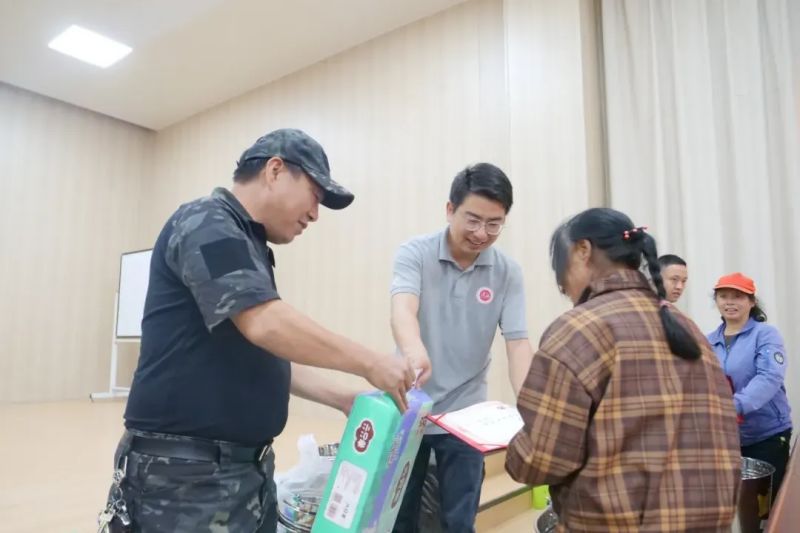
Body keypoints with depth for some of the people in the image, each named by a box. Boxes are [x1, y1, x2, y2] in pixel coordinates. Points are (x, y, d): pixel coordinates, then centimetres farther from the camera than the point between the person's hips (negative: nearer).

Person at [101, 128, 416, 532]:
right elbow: (265, 325, -26)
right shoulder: (208, 223, -13)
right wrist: (369, 364, -16)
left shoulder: (247, 246, 15)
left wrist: (344, 400, 8)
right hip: (189, 472, -9)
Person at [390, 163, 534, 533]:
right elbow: (403, 308, -29)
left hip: (465, 416, 1)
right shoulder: (415, 253, -12)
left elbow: (518, 342, -10)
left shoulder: (507, 273, -6)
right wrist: (414, 350, -52)